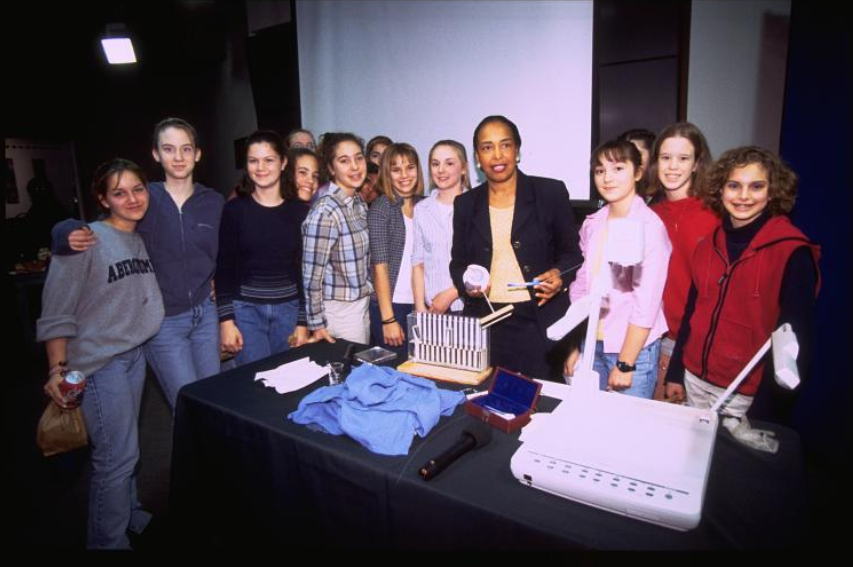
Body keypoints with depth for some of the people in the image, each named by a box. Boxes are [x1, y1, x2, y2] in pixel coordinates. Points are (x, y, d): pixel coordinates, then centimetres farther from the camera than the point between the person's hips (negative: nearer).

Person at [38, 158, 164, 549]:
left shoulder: (143, 240, 6)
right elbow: (57, 313, -13)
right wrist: (57, 369, -15)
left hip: (135, 355, 6)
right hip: (99, 362, -6)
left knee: (124, 447, 17)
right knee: (117, 455, 0)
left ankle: (129, 516, 37)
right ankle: (108, 540, 20)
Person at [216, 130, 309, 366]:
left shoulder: (299, 210, 2)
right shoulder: (235, 209, -1)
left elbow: (305, 269, 2)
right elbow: (224, 268, 0)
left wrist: (303, 322, 0)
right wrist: (226, 320, -6)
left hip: (288, 310, 1)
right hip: (246, 310, -1)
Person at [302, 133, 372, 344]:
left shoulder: (360, 203, 3)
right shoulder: (325, 211, -20)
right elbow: (312, 275, -17)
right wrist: (317, 324, -13)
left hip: (362, 303, 7)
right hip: (339, 310, -7)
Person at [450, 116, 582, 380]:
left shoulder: (551, 193, 0)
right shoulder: (466, 203, 8)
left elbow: (571, 252, 6)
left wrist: (559, 275, -13)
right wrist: (466, 282, -6)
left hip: (539, 323, -2)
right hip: (484, 323, 2)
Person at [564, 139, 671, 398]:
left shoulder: (649, 226, -14)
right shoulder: (592, 224, 4)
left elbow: (646, 303, -15)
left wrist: (625, 364, -12)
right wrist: (575, 346, 10)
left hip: (634, 348, -5)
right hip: (592, 345, 5)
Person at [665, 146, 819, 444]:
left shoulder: (793, 253, -11)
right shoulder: (708, 245, 4)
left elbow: (795, 337, -11)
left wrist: (768, 410, -13)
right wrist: (675, 374, 11)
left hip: (748, 395, -4)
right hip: (695, 382, 5)